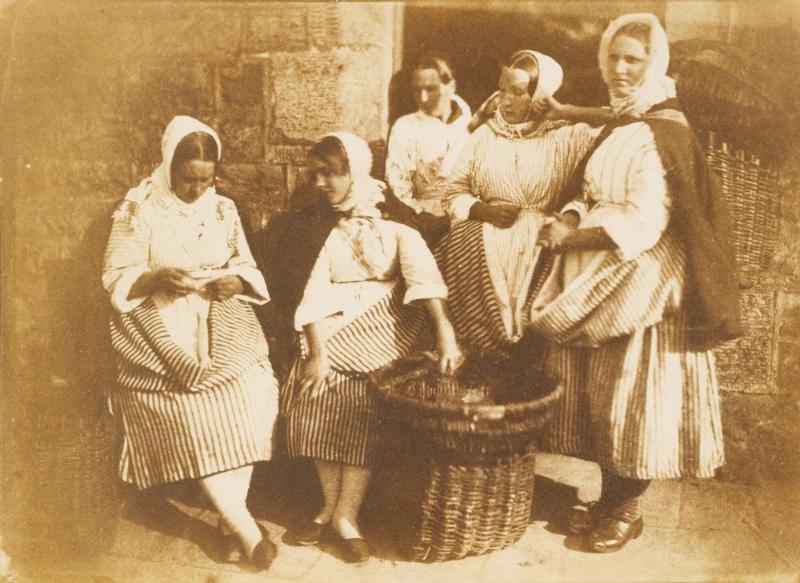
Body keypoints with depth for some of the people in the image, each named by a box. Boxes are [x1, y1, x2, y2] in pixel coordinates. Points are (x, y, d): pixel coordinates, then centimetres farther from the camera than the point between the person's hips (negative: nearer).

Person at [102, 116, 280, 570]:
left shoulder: (223, 209, 11)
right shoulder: (139, 210, -1)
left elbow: (248, 269, 13)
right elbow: (116, 280, -3)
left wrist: (234, 281, -10)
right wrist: (160, 277, -21)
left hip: (221, 325, 3)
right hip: (162, 331, -3)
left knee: (252, 392, -19)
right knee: (193, 412, -21)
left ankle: (233, 513, -3)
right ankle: (245, 526, -9)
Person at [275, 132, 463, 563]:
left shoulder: (391, 215, -4)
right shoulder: (314, 225, 2)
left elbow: (422, 270, -17)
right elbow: (311, 292, -6)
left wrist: (444, 329, -28)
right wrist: (317, 354, -15)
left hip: (388, 328, -2)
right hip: (335, 330, 2)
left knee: (364, 410, -15)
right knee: (319, 404, -11)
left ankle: (346, 515, -2)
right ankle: (331, 502, 10)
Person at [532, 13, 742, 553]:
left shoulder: (662, 134, -14)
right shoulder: (620, 127, 14)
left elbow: (644, 222, -21)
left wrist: (573, 236, -16)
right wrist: (573, 219, -4)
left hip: (642, 284, -9)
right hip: (602, 281, 9)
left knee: (633, 398, 2)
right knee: (600, 393, 12)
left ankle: (629, 509, 18)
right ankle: (610, 498, 26)